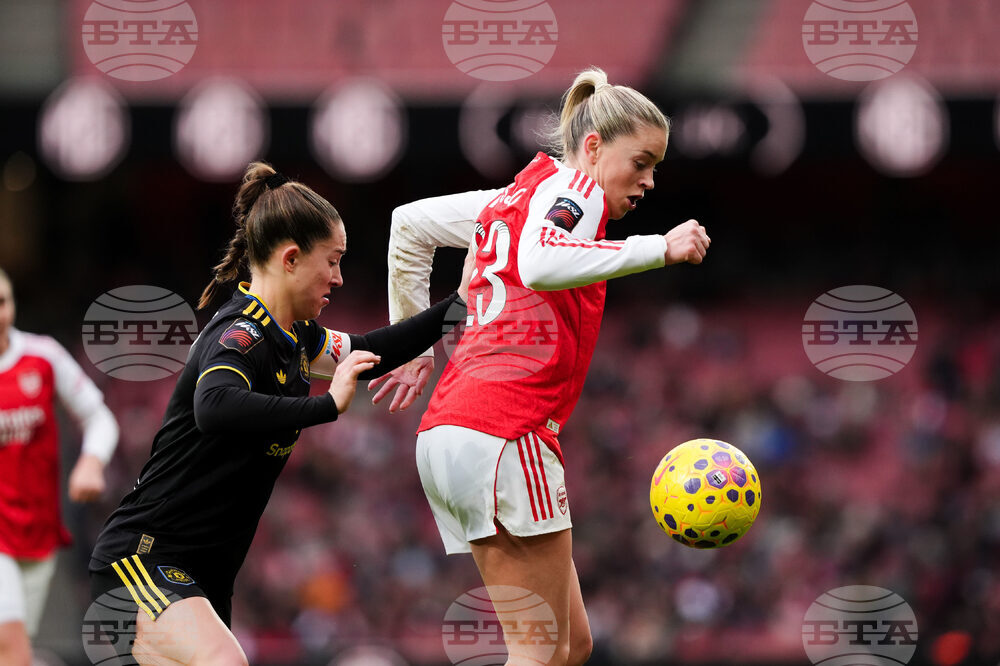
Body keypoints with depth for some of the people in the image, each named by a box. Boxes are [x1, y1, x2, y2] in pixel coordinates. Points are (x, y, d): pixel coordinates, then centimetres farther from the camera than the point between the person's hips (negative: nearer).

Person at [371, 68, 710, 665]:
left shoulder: (513, 199, 24)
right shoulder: (574, 187, -3)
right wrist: (659, 249, -21)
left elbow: (410, 223, 34)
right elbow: (539, 264, -24)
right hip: (506, 434, -10)